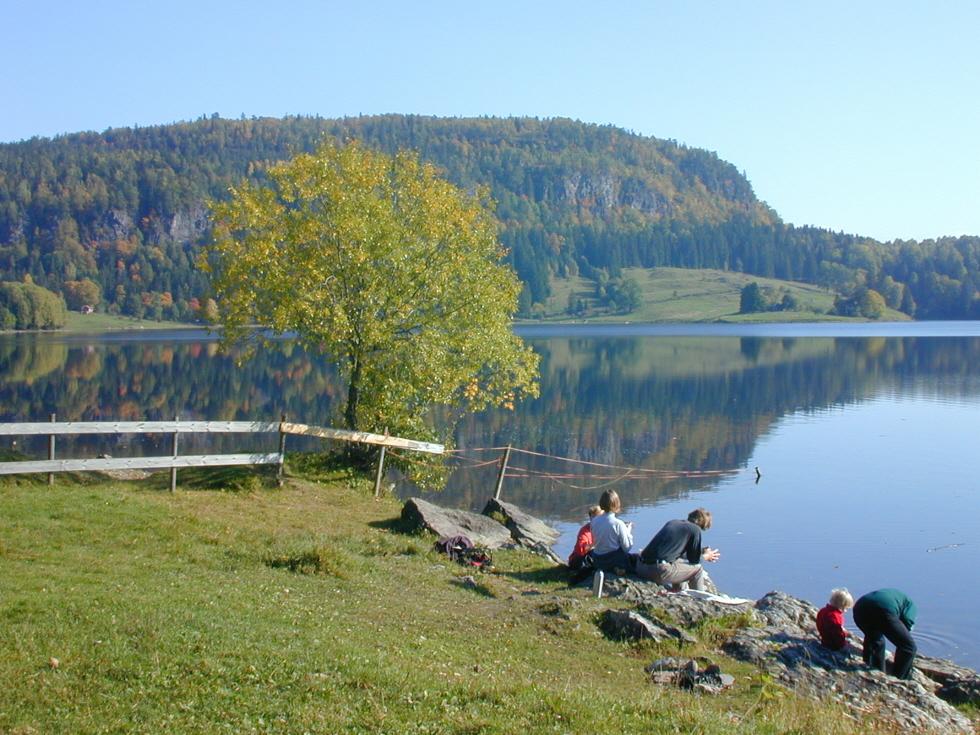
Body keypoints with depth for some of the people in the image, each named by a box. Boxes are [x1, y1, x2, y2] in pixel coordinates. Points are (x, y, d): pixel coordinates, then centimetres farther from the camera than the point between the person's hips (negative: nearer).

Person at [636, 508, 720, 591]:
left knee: (680, 561, 33)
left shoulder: (671, 522, 20)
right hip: (659, 570, -8)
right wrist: (706, 556, 28)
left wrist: (701, 553, 41)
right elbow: (695, 560, 6)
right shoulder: (695, 529, 1)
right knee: (698, 569, 12)